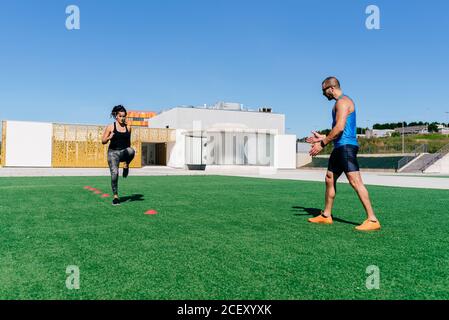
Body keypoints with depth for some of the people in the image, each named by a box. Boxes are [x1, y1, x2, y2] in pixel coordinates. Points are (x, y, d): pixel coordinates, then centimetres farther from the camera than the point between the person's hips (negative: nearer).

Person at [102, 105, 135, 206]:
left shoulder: (128, 127, 8)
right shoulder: (110, 127, -1)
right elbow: (103, 141, 2)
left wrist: (128, 157, 22)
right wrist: (109, 138, -21)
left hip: (124, 152, 2)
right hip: (113, 152, -1)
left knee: (131, 151, -36)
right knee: (114, 173, -12)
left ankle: (126, 166, -8)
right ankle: (115, 196, 2)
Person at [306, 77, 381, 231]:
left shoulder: (343, 101, -10)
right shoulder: (340, 102, 22)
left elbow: (340, 128, -21)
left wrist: (322, 144, -17)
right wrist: (322, 137, 25)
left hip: (347, 146, -11)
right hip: (340, 147, 11)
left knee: (355, 181, -14)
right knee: (330, 179, 14)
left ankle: (372, 220, -12)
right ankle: (326, 216, 23)